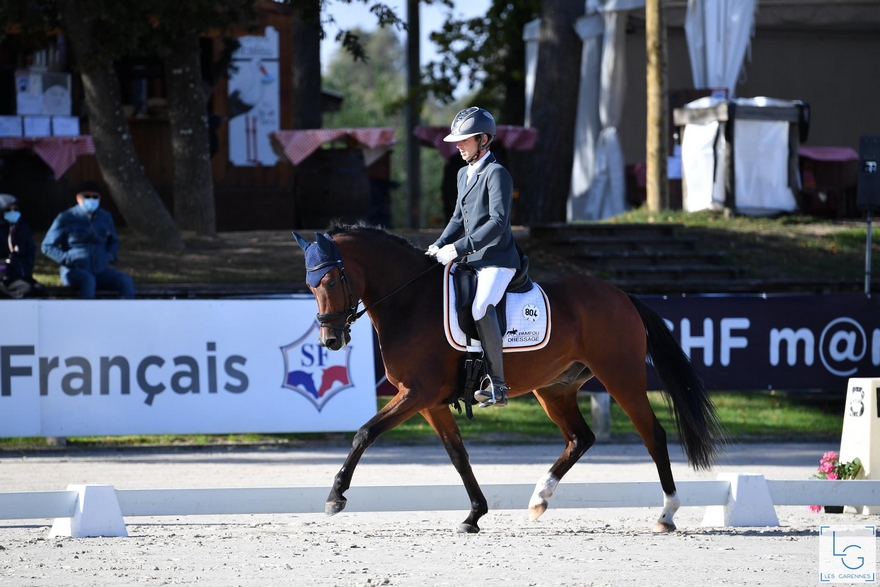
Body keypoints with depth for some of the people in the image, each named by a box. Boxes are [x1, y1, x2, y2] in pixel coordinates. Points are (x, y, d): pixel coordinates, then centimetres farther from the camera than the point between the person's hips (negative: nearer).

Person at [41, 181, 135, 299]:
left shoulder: (105, 218, 12)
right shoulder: (66, 218, -1)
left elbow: (114, 242, 30)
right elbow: (47, 246, 3)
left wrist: (110, 255, 6)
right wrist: (66, 258, -14)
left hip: (100, 271, 4)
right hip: (74, 271, -4)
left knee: (126, 280, -23)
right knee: (88, 280, -39)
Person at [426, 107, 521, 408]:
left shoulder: (496, 174, -12)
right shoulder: (464, 174, 16)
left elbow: (497, 223, -22)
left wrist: (457, 248, -25)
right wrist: (439, 246, 6)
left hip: (498, 259, -10)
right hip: (472, 260, 10)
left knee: (481, 307, -31)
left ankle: (496, 384, -29)